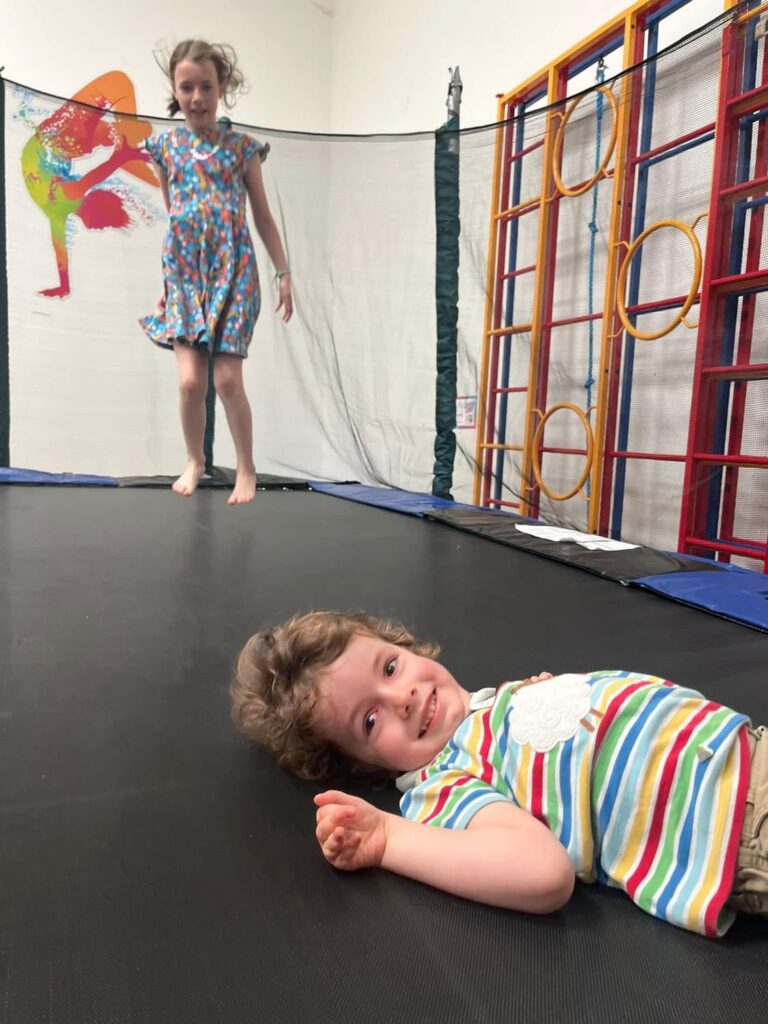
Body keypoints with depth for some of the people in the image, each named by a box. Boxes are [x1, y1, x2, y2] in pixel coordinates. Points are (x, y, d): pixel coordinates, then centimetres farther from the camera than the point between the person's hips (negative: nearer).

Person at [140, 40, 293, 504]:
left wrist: (284, 273, 5)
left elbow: (263, 217, 8)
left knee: (228, 379, -7)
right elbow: (172, 215, 17)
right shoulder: (165, 147, 9)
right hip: (184, 274, 2)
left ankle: (247, 467, 12)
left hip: (233, 271, -2)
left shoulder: (242, 147, 4)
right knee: (190, 381, -7)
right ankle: (195, 461, 18)